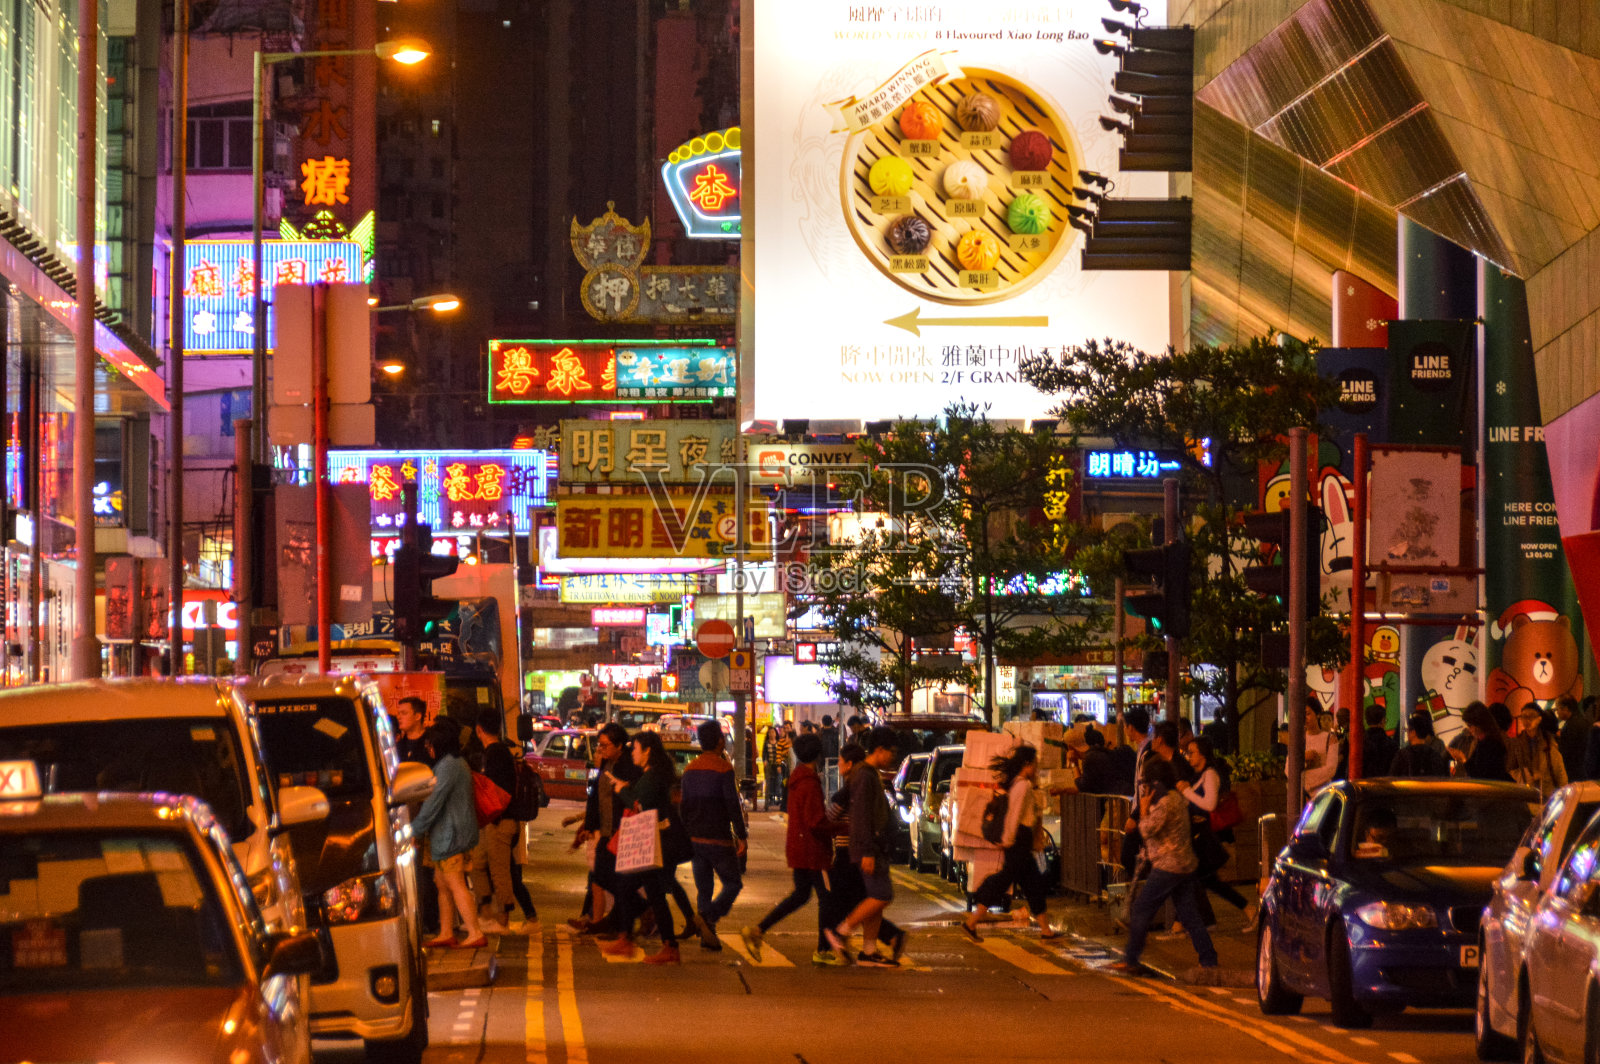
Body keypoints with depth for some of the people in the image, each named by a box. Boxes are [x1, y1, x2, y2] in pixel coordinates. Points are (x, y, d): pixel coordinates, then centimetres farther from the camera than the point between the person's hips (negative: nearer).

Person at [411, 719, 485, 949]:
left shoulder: (447, 766, -17)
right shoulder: (458, 763, 17)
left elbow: (433, 803, -20)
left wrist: (414, 829, -14)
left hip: (450, 835, -11)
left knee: (455, 885, -9)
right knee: (442, 883, 14)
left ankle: (475, 934, -10)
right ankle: (446, 933, 17)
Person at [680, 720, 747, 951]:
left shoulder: (689, 769, 10)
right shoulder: (723, 768, -10)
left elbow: (682, 805, 15)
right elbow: (733, 804, -13)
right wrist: (741, 836, -9)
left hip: (694, 839, 6)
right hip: (718, 839, -6)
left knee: (704, 888, 11)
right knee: (733, 884, 2)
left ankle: (707, 936, 6)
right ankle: (707, 917, -20)